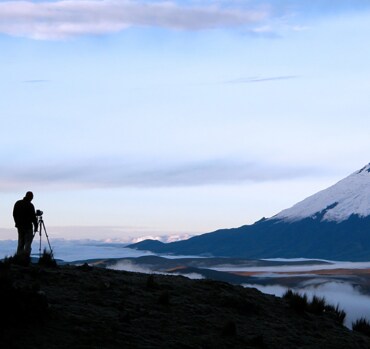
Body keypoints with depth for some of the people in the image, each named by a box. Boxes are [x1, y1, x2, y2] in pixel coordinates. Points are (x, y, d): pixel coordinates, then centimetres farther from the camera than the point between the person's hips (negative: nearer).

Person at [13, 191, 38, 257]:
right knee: (28, 242, -2)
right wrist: (36, 226, -4)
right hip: (28, 226, -6)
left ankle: (19, 256, 10)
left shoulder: (17, 203, 6)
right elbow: (33, 217, -13)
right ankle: (26, 255, -11)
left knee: (21, 242, 13)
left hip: (19, 225, 6)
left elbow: (14, 214, 13)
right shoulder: (30, 205, -15)